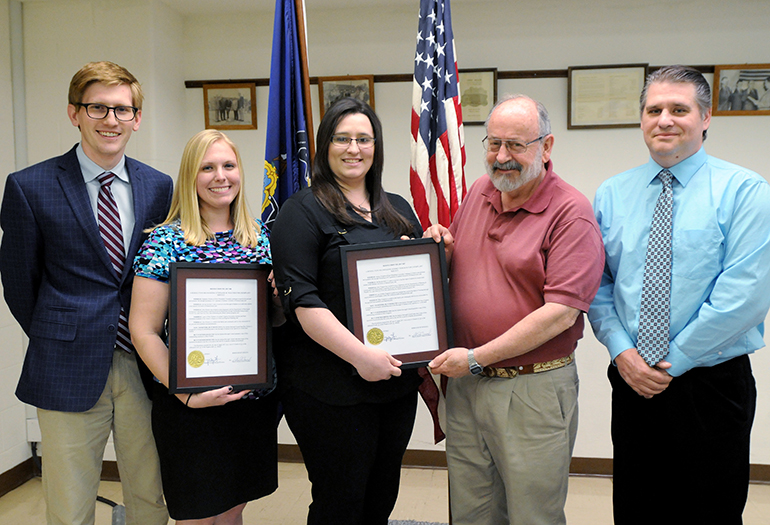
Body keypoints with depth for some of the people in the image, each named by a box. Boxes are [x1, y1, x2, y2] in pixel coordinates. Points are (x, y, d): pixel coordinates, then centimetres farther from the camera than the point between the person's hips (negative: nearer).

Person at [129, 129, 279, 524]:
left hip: (257, 398, 5)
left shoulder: (260, 234, 6)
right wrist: (187, 394, -18)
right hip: (194, 404, -4)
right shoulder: (166, 241, -9)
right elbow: (143, 331, -11)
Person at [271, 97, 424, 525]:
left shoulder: (398, 210, 13)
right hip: (330, 388, -6)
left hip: (398, 380, 6)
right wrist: (360, 355, -21)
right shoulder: (303, 211, -6)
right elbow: (301, 300, -15)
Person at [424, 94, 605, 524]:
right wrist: (441, 250, -3)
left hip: (534, 391, -6)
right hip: (465, 382, 6)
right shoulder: (479, 192, 8)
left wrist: (476, 357, -18)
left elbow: (561, 312, -20)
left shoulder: (570, 211, -13)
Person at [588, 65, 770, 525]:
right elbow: (596, 285, 5)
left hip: (711, 385, -3)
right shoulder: (612, 194, 6)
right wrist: (621, 351, -9)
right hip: (630, 381, 3)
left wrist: (674, 360, -13)